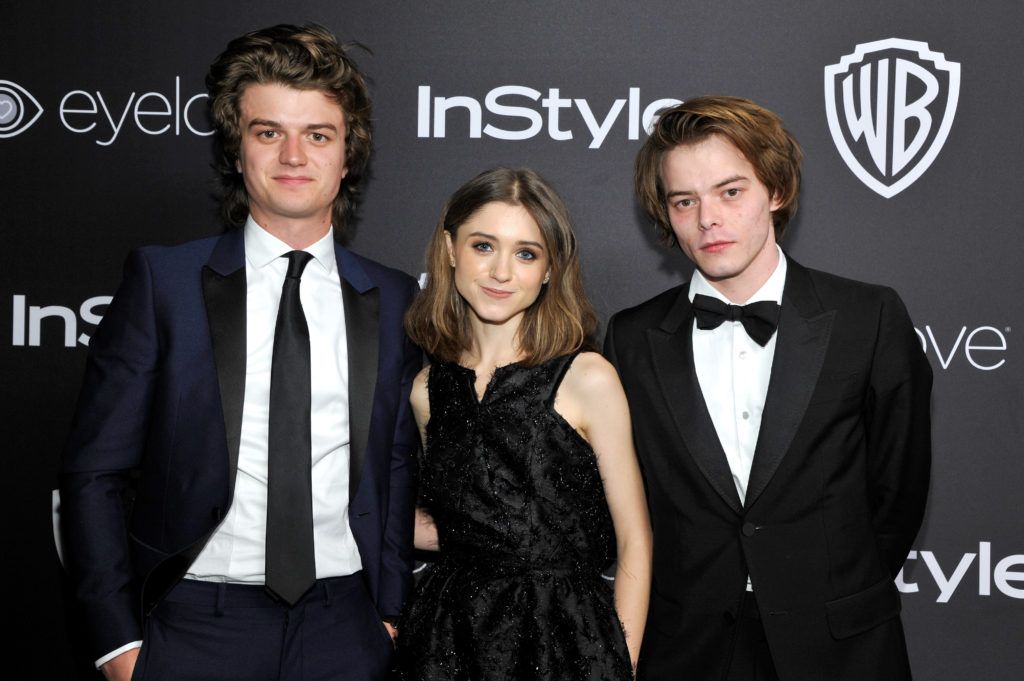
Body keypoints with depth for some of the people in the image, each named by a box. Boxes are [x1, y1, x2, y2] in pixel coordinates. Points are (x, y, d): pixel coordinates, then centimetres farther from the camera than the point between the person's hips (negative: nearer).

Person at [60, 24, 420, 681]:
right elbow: (94, 472, -3)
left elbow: (401, 471, 9)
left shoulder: (393, 299, 4)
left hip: (344, 628, 2)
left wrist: (390, 611, 3)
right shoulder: (162, 280, -3)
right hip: (196, 625, -1)